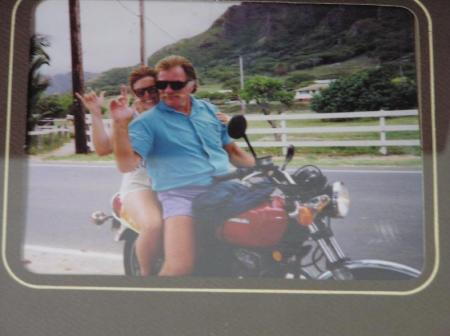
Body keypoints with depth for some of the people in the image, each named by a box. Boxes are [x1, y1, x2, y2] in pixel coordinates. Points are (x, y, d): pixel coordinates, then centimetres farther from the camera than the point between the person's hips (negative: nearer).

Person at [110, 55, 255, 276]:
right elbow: (126, 165, -9)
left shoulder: (209, 110, 17)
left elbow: (232, 151, 24)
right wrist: (120, 125, -21)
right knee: (180, 266, -26)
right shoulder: (147, 122, 1)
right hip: (181, 196, -5)